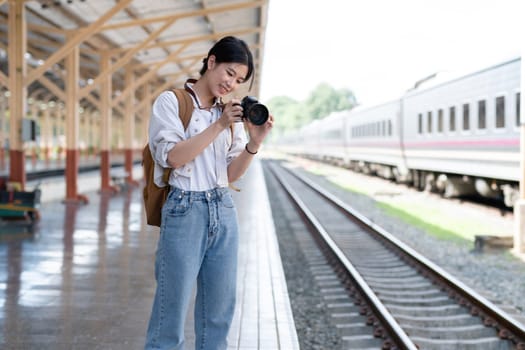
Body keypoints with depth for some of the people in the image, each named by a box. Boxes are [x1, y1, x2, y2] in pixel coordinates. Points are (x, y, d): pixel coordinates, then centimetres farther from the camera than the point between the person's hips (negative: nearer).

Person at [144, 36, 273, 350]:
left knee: (219, 311, 10)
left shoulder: (232, 113, 12)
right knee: (172, 312, -1)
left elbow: (232, 174, 9)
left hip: (224, 212, 5)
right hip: (185, 212, -5)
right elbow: (172, 156, -15)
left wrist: (255, 142, -7)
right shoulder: (171, 101, -2)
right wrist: (219, 126, -17)